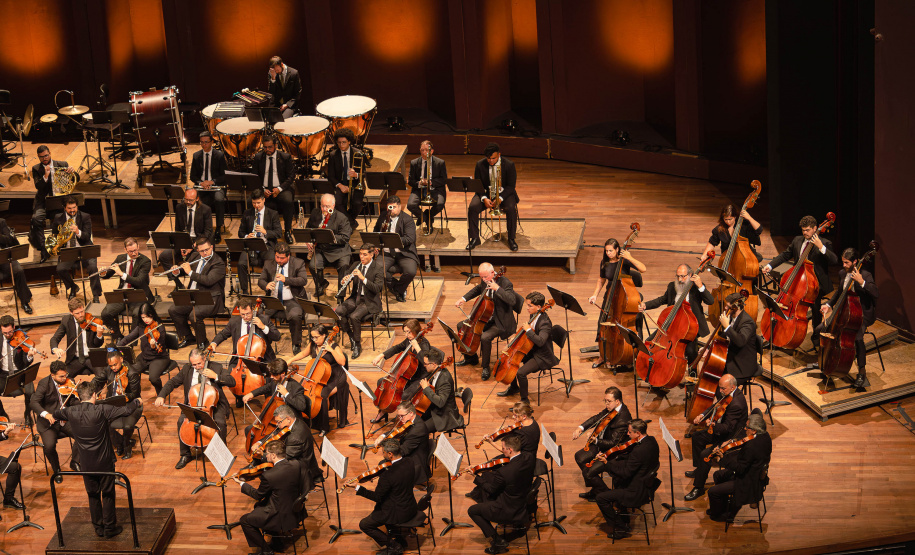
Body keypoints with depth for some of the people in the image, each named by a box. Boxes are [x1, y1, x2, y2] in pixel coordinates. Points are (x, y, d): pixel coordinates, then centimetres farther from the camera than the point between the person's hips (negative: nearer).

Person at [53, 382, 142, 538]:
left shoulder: (71, 412, -7)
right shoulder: (102, 410, -19)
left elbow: (56, 414, 15)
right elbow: (126, 410, -14)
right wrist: (137, 402, 7)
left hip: (86, 464, 3)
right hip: (104, 461, -3)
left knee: (93, 496, 16)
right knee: (108, 495, 10)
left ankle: (98, 528, 24)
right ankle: (109, 528, 17)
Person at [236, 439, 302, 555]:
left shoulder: (268, 476, -27)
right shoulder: (295, 466, -9)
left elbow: (258, 495, -9)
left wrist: (241, 483, 8)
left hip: (282, 520, -8)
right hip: (296, 513, 8)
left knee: (244, 520, 9)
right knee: (258, 506, 28)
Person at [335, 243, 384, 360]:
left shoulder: (378, 269, -9)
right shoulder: (356, 265, 9)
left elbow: (378, 288, -19)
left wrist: (363, 278, -30)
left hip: (369, 302, -6)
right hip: (355, 298, 6)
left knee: (354, 316, -32)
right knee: (338, 311, -22)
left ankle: (358, 345, -13)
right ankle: (352, 337, -4)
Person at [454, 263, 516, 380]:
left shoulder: (505, 283, -22)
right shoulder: (485, 281, 0)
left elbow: (512, 300, -37)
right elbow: (478, 289, 24)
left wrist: (497, 288, -39)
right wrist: (464, 298, 11)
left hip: (500, 322, -8)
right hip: (486, 317, 8)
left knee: (485, 337, -31)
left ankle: (486, 367, -9)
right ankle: (470, 358, 24)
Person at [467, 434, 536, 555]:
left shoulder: (504, 472, -32)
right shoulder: (530, 458, -12)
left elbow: (491, 489, -15)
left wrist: (476, 478, 0)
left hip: (510, 511, -7)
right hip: (525, 503, 7)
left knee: (472, 511, 10)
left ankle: (497, 540, 9)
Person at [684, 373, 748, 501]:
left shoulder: (736, 404, -31)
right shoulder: (725, 393, -1)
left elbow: (728, 427, -31)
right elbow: (716, 408, 13)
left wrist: (713, 425, -42)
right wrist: (703, 416, -2)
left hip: (731, 438, -11)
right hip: (720, 431, 11)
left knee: (705, 454, -23)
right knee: (696, 437, 19)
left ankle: (699, 487, -8)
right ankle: (700, 470, 35)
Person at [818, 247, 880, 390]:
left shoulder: (865, 275, -16)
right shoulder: (842, 273, 5)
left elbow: (876, 293, -30)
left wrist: (861, 282, -38)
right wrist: (829, 304, 15)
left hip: (863, 315, -7)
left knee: (857, 337, -34)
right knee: (822, 328, -4)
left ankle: (862, 371, -19)